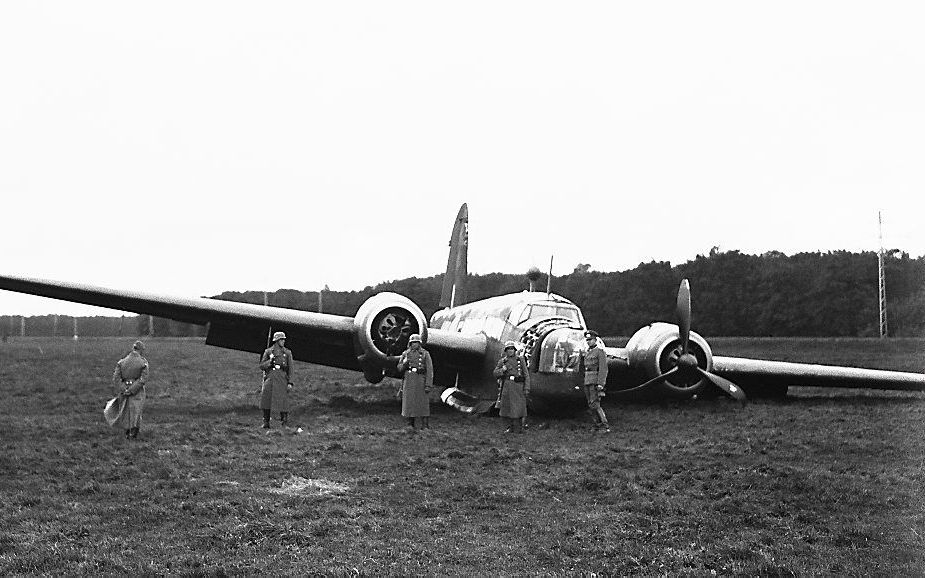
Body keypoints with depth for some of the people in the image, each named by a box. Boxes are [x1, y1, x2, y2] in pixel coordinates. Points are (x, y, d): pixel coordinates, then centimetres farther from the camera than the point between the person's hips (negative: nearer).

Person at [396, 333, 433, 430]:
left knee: (422, 403, -2)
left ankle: (424, 426, 4)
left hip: (420, 381, -3)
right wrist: (404, 364, -9)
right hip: (408, 381, 3)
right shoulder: (405, 354, 11)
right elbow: (399, 368, 14)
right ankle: (411, 425, 12)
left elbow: (430, 370, -3)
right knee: (409, 403, 3)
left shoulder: (425, 354, 2)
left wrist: (428, 385, -11)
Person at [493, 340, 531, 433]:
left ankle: (518, 429, 2)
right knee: (508, 407, 7)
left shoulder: (520, 359, 0)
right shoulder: (502, 361, 7)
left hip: (518, 386, -3)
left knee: (518, 408, -5)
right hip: (506, 386, 3)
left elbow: (526, 375, 0)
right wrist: (503, 369, -16)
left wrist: (527, 388, -7)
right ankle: (510, 427, 19)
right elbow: (495, 373, 3)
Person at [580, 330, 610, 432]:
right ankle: (598, 425, 14)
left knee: (595, 405, -15)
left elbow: (603, 369, -17)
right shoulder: (587, 352, 16)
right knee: (591, 405, 8)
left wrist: (600, 384, -23)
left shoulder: (600, 352, -10)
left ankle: (606, 426, -13)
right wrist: (582, 357, 9)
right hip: (587, 381, 9)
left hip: (596, 382, -9)